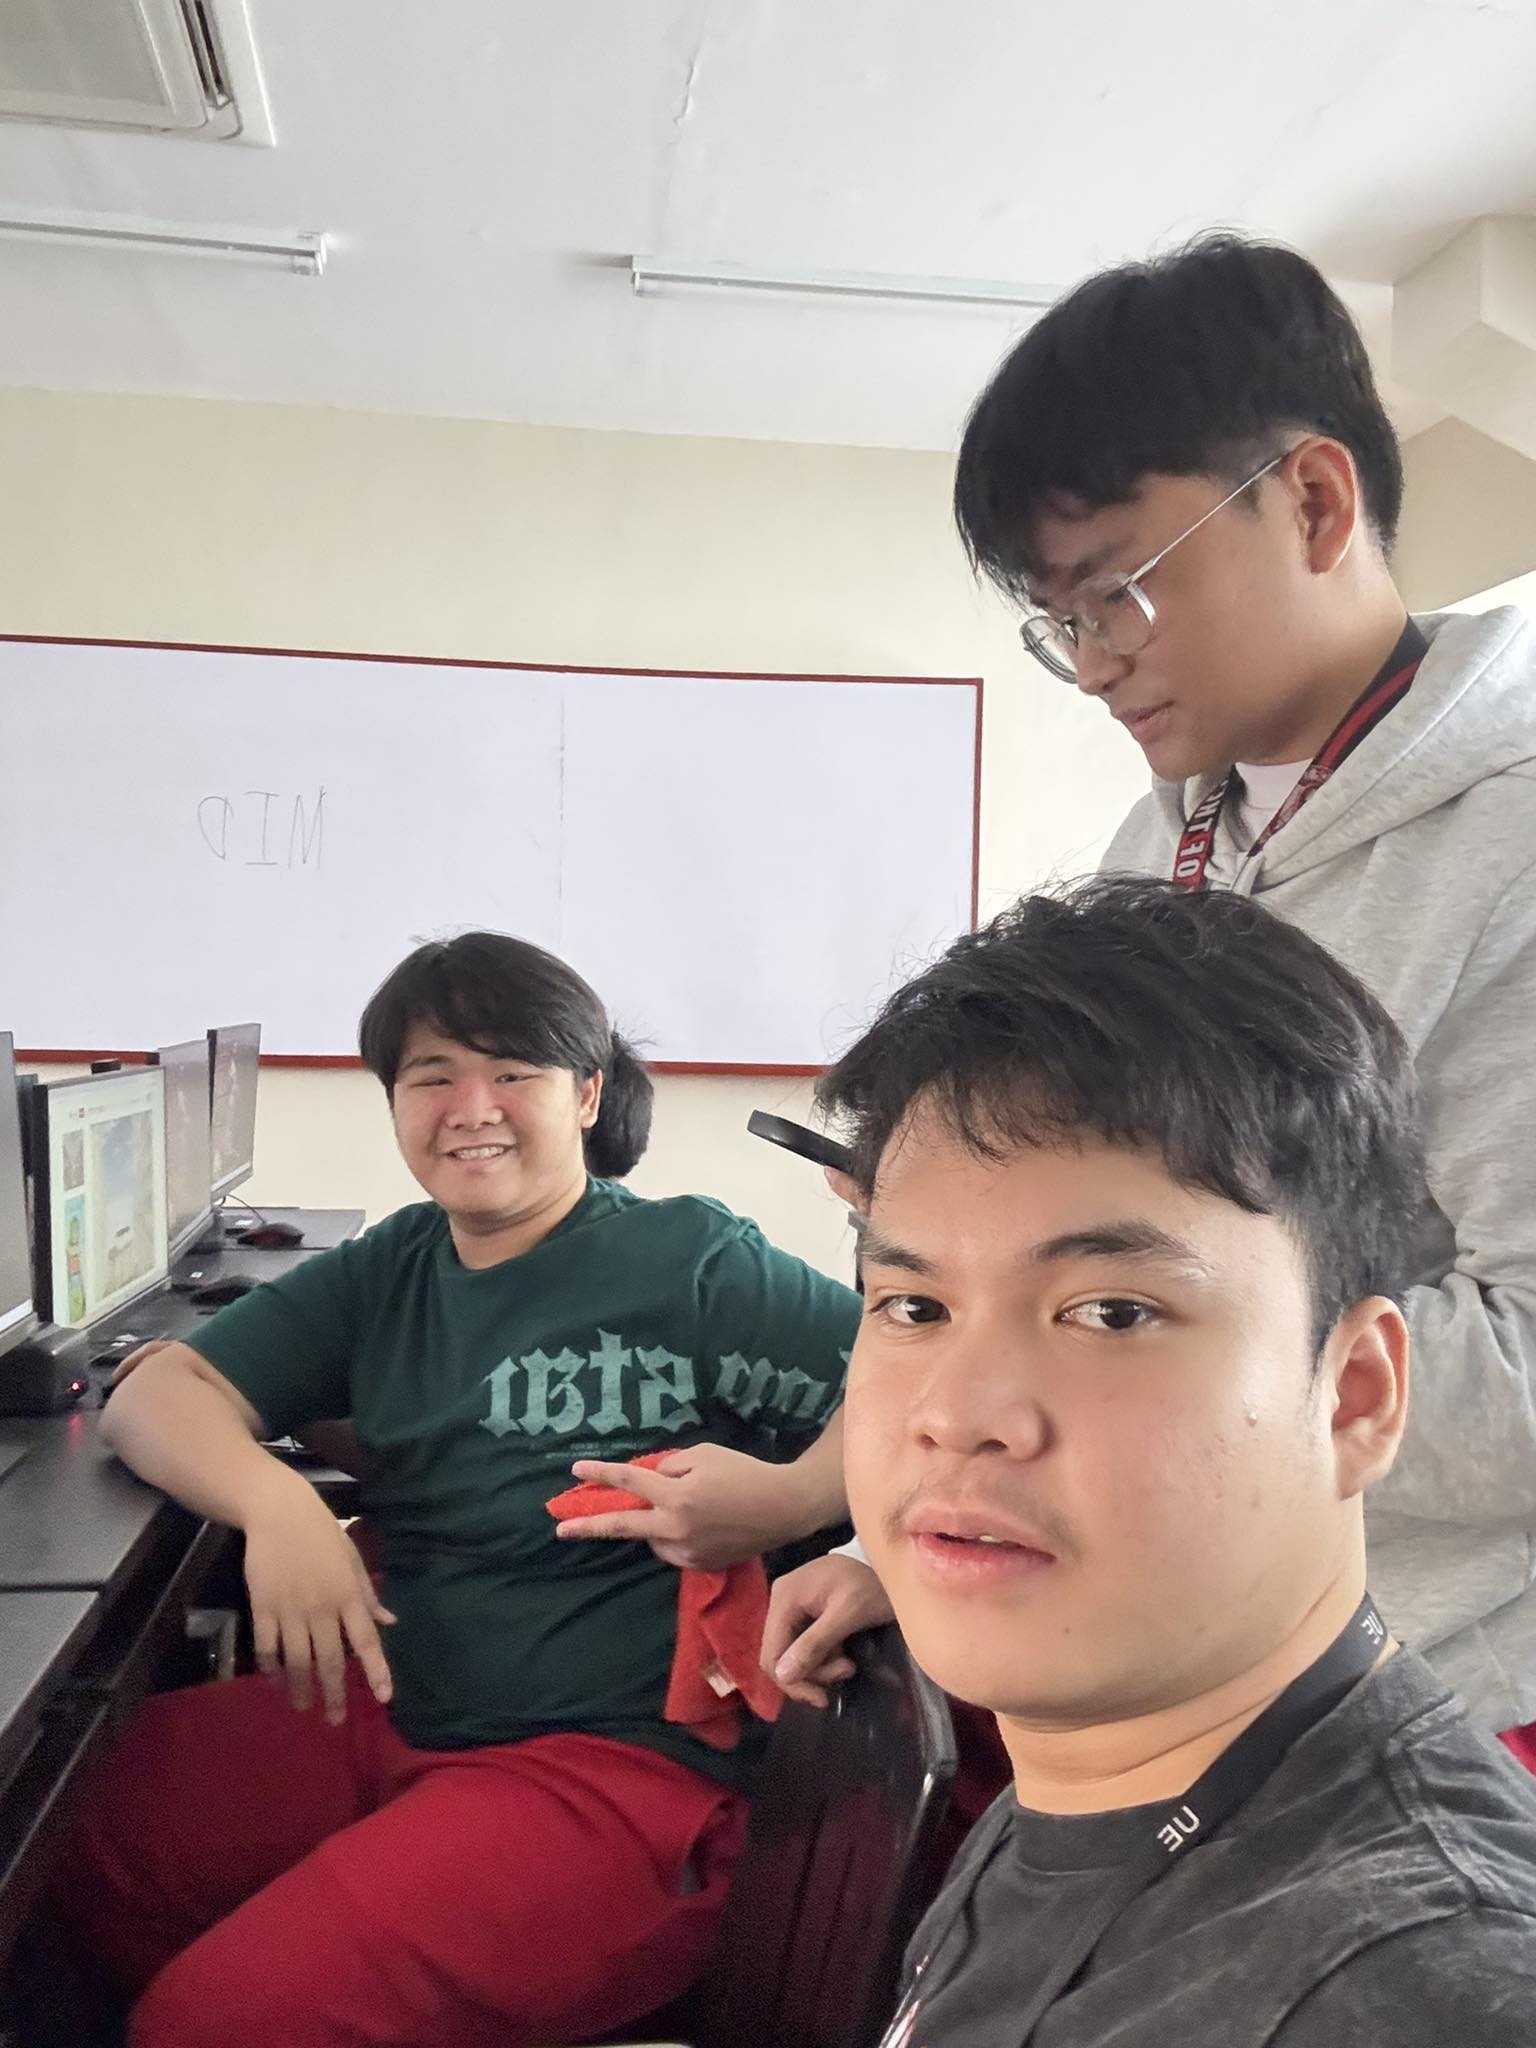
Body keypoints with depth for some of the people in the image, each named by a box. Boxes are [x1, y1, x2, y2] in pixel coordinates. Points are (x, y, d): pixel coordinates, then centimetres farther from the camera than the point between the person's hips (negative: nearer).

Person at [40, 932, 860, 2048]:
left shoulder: (689, 1259, -7)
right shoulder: (385, 1272, 11)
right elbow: (156, 1392, 6)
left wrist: (791, 1498, -28)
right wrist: (272, 1499, -14)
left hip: (613, 1761, -6)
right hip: (387, 1710, 7)